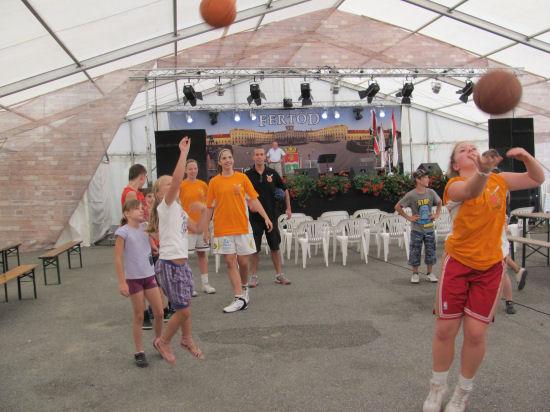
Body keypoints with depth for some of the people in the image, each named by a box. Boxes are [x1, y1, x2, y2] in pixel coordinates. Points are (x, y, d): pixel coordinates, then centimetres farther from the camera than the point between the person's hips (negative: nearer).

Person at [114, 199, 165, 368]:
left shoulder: (145, 227, 5)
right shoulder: (122, 232, -12)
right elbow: (118, 259, -12)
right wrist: (122, 282, -14)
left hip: (149, 276, 5)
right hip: (133, 278, -5)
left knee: (159, 313, 8)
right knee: (139, 317, 5)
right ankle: (139, 353, 19)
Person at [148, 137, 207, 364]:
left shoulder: (179, 209, 16)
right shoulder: (165, 206, -10)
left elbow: (198, 229, 20)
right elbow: (177, 179, -25)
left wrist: (204, 211, 9)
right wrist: (183, 152, -23)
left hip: (182, 263, 8)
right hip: (169, 264, -8)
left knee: (185, 308, 19)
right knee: (183, 310, -3)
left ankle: (187, 339, 40)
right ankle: (163, 342, 19)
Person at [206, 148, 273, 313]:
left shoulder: (242, 177, 3)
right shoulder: (214, 182, 3)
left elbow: (254, 200, 3)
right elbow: (210, 207, 8)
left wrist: (266, 217, -5)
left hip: (242, 226, 0)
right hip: (223, 228, 0)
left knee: (243, 261, 6)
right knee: (230, 262, -3)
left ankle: (244, 287, 34)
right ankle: (240, 299, 1)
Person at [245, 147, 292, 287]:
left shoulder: (272, 173, 2)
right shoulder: (248, 175, -2)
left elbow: (285, 190, 13)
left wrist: (288, 208, 10)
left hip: (271, 215, 1)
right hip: (255, 217, -1)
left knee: (275, 247, 8)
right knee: (255, 249, 4)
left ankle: (279, 274, 17)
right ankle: (254, 276, 16)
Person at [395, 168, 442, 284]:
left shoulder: (431, 192, -1)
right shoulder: (411, 195, -12)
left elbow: (439, 203, 18)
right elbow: (397, 207, -7)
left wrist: (436, 215, 7)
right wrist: (408, 217, -7)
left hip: (429, 228, 3)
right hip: (417, 229, -3)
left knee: (430, 251, 9)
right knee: (415, 252, 4)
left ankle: (429, 273, 23)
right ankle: (415, 274, 18)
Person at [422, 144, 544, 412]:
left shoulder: (499, 180, 3)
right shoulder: (455, 185, -12)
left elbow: (537, 179, 13)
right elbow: (471, 191, -36)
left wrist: (526, 156, -9)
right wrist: (483, 170, -60)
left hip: (490, 267, 3)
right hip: (458, 263, -2)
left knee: (475, 332, 0)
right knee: (445, 329, 3)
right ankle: (437, 387, 27)